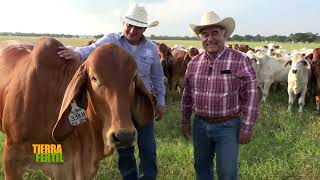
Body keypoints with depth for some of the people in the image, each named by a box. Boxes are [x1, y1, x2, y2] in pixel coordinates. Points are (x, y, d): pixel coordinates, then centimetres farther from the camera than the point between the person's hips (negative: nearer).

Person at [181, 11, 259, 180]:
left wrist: (247, 128, -12)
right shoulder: (194, 63, 2)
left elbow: (251, 96, -11)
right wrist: (185, 121, 12)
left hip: (228, 126, -4)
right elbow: (187, 95, 11)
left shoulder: (240, 60, -12)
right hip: (200, 124, 5)